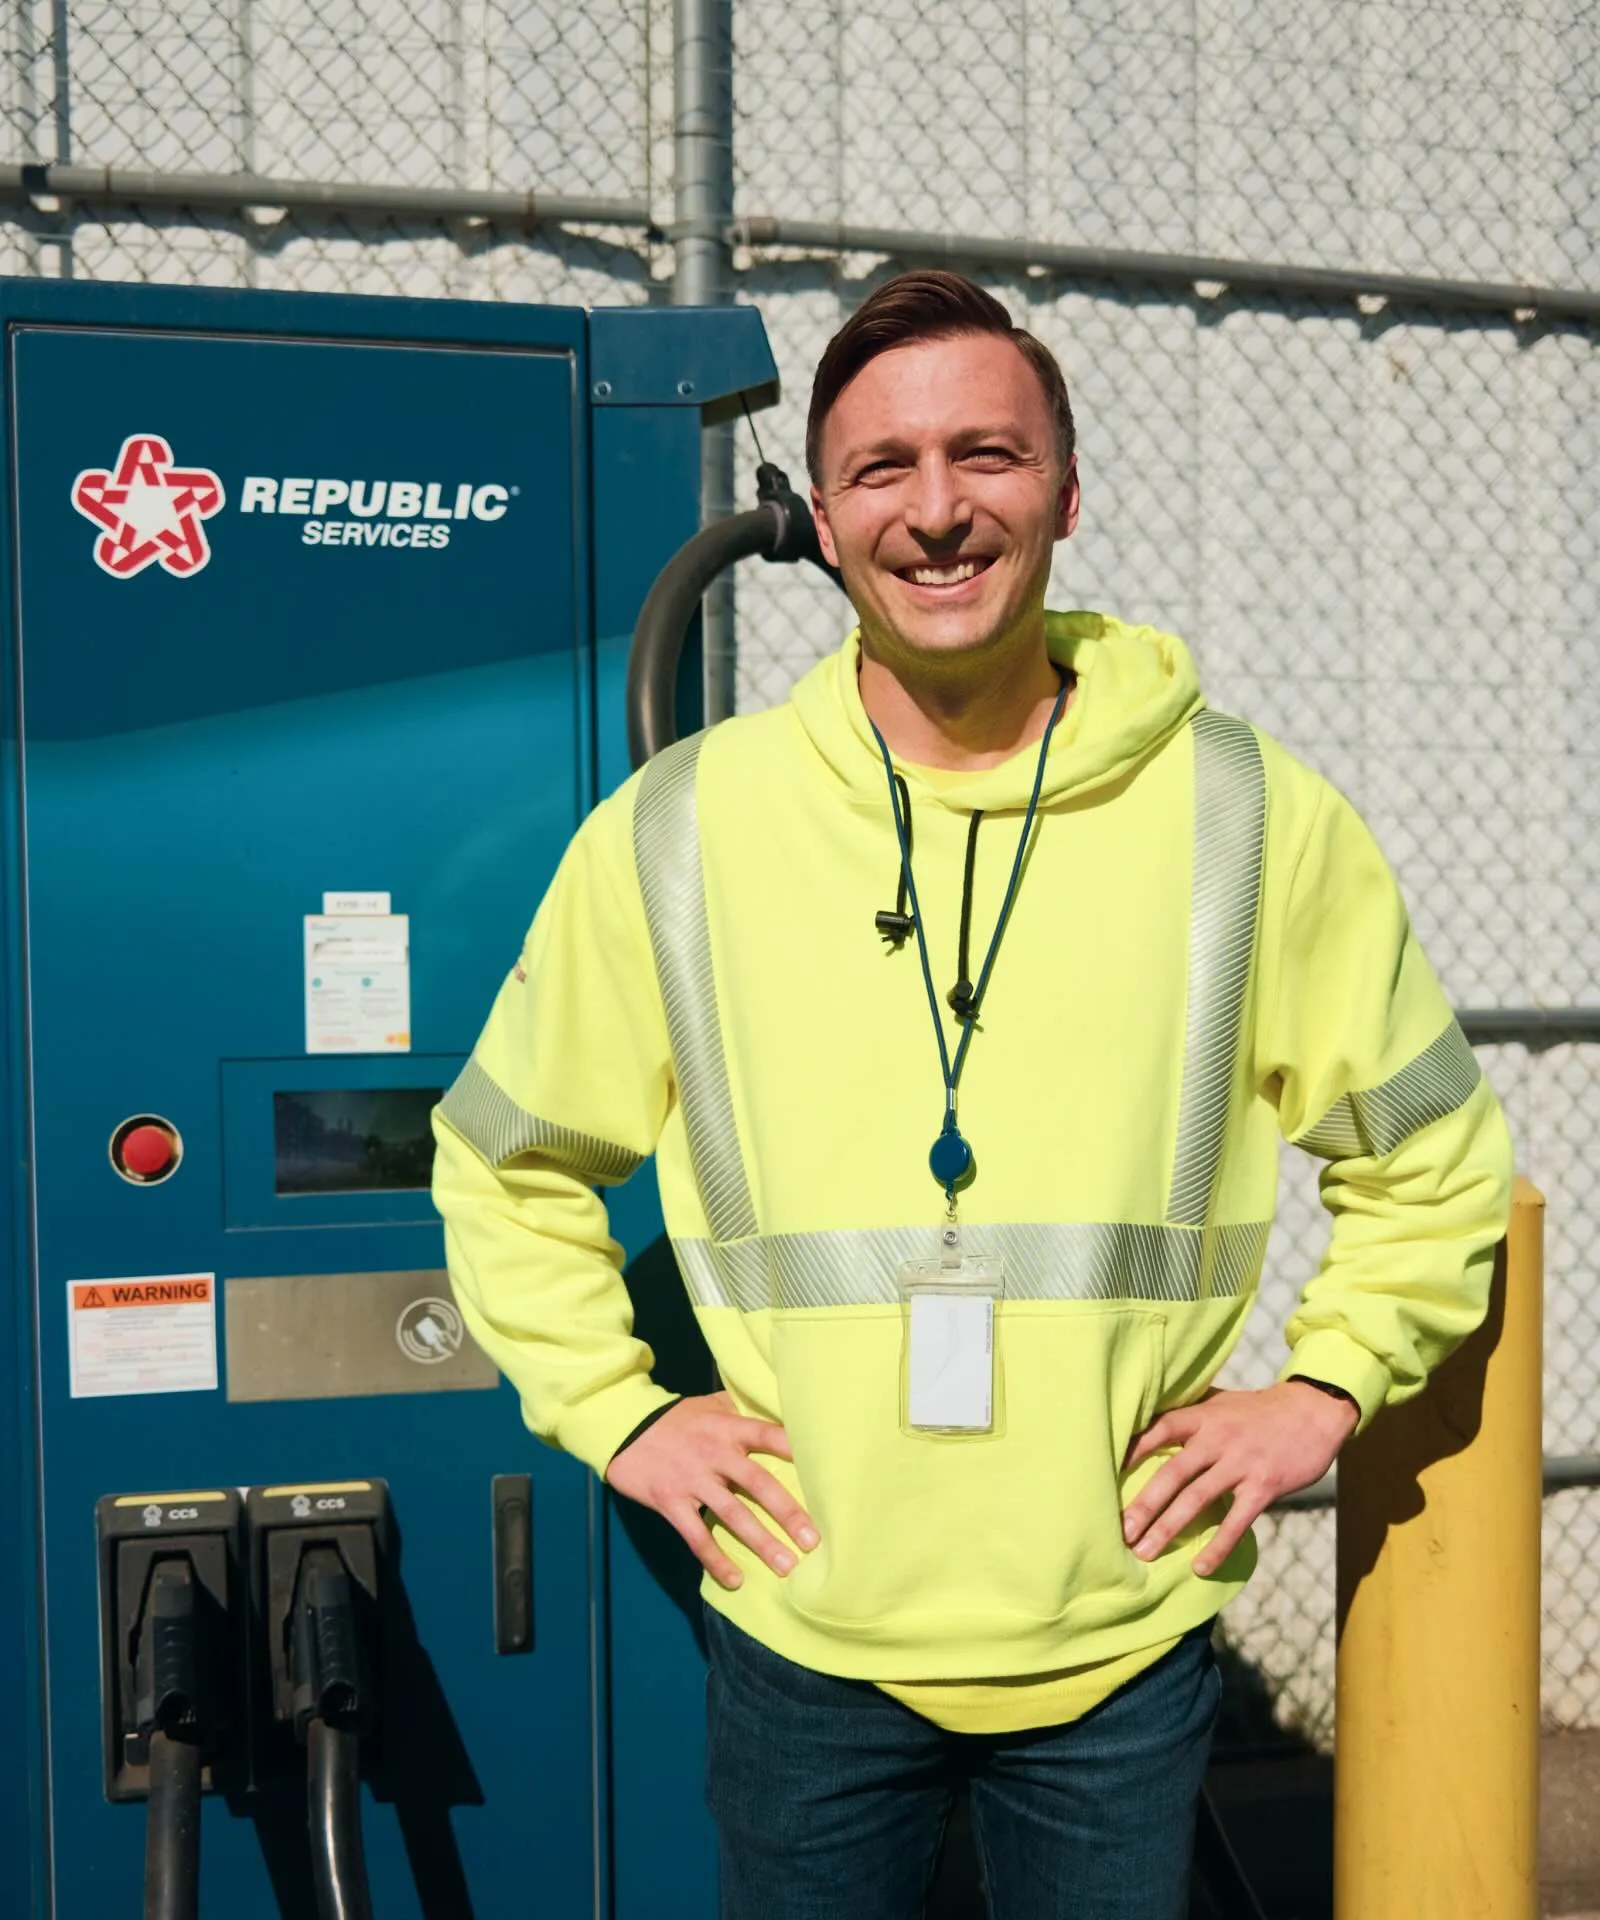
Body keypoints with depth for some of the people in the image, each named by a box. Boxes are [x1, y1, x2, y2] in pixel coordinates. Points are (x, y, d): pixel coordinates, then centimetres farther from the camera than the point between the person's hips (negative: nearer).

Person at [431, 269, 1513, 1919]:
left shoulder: (1256, 822, -5)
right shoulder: (673, 832, -6)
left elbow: (1432, 1158, 9)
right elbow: (503, 1165, 7)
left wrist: (1325, 1382, 0)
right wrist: (612, 1411, 0)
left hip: (1125, 1645, 1)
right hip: (803, 1641, 0)